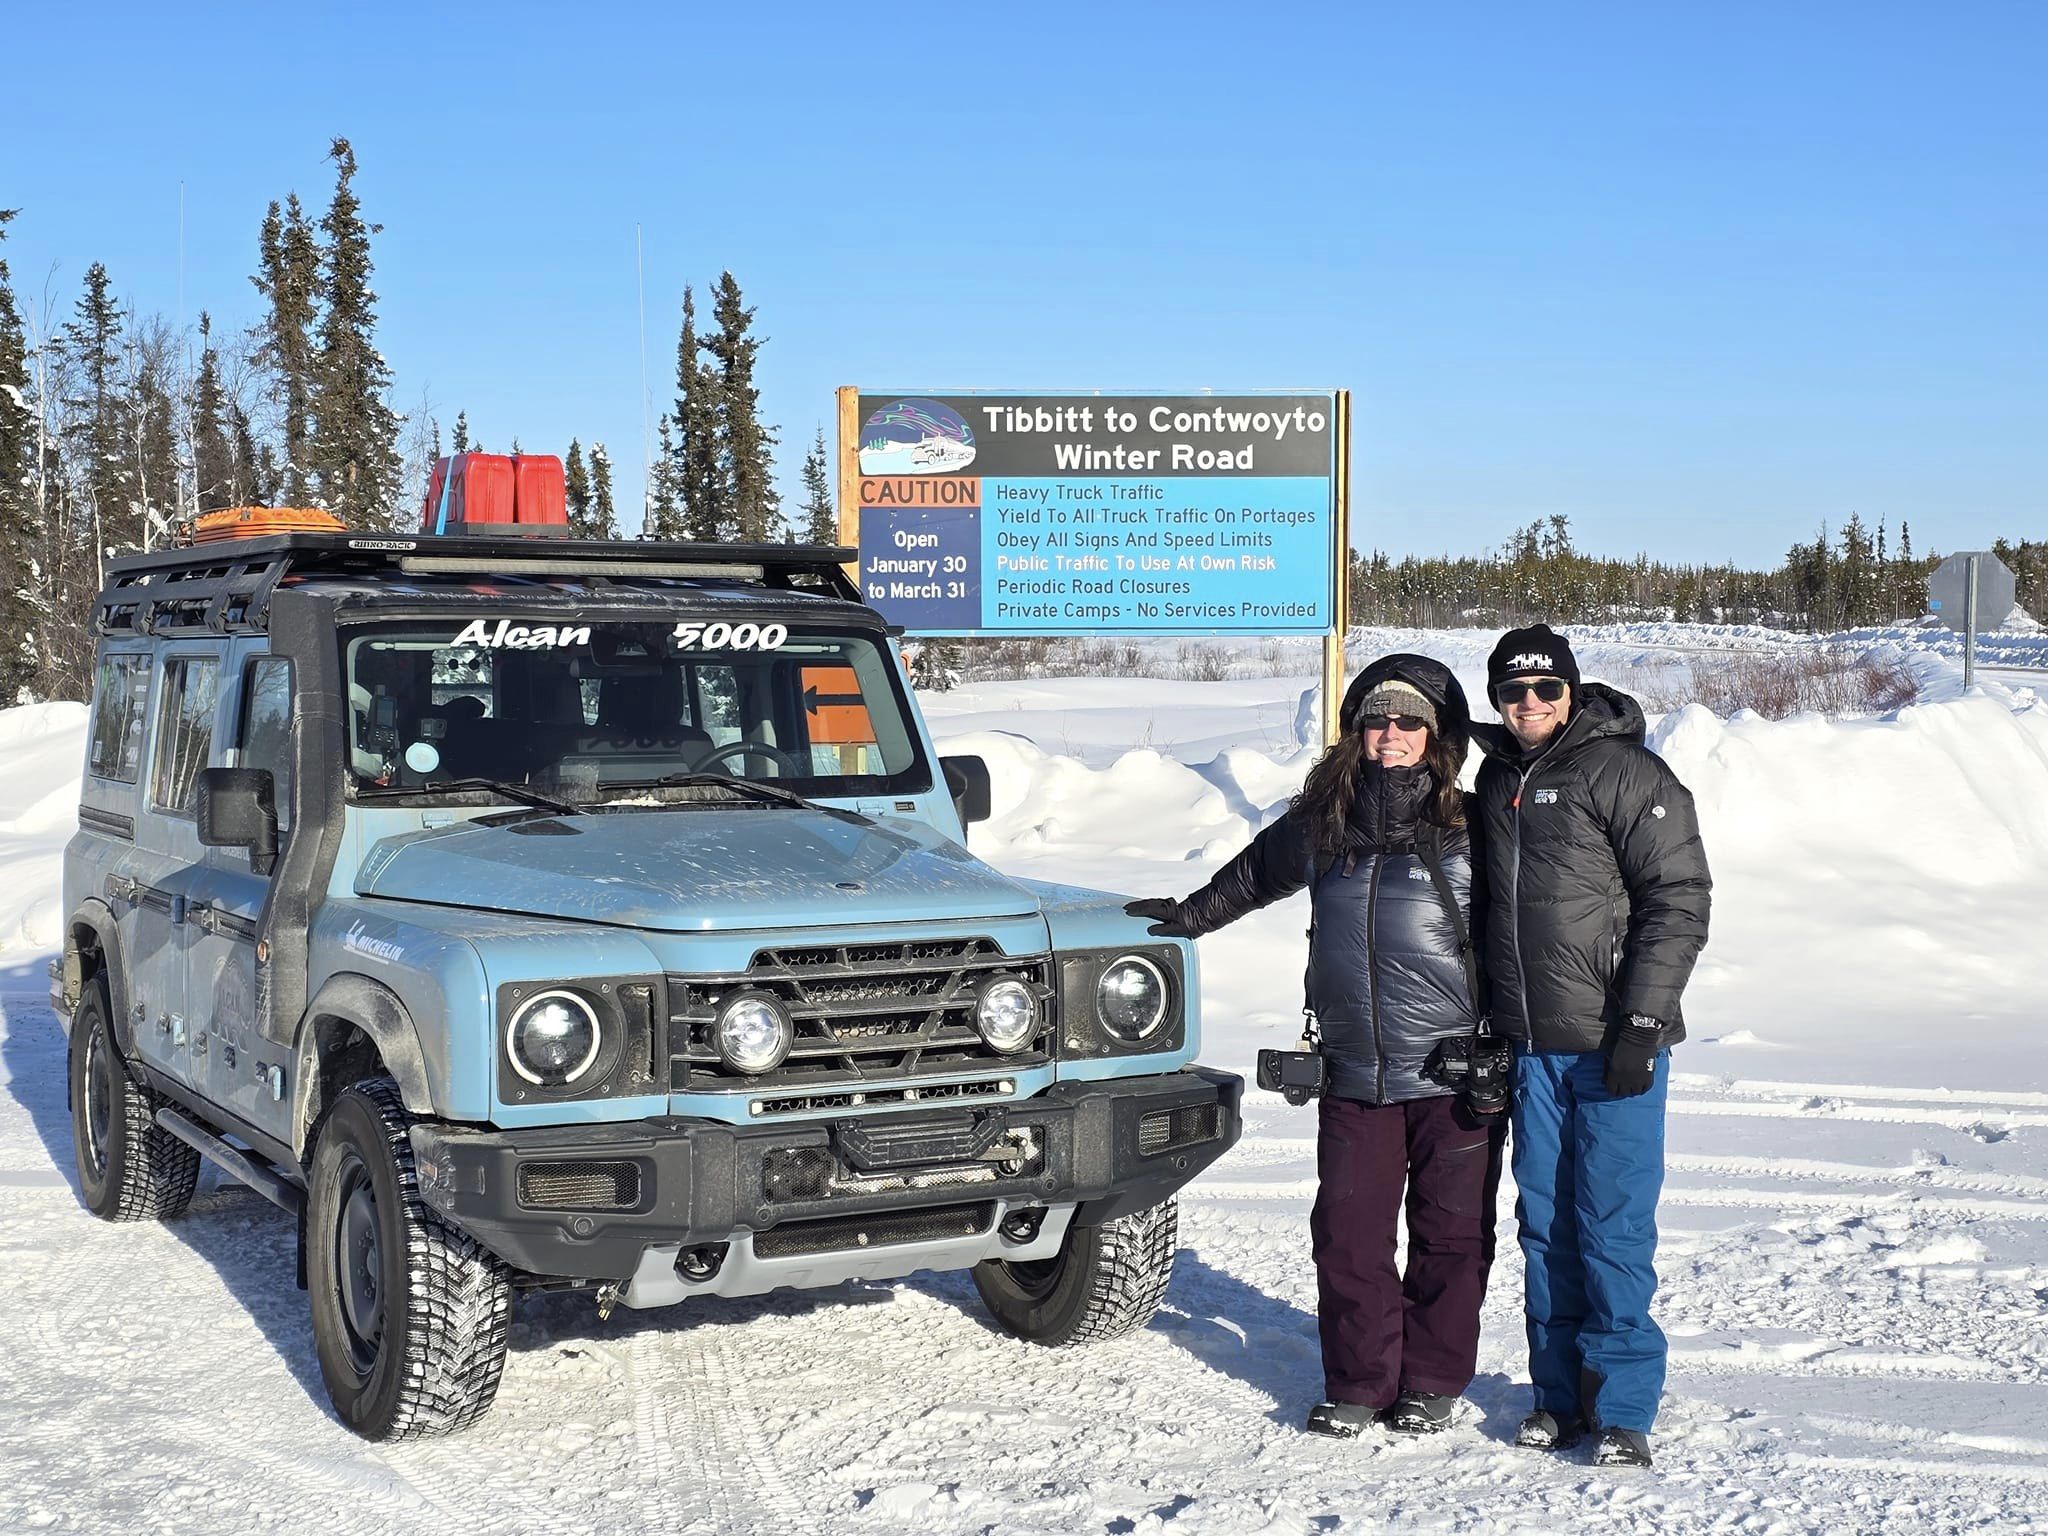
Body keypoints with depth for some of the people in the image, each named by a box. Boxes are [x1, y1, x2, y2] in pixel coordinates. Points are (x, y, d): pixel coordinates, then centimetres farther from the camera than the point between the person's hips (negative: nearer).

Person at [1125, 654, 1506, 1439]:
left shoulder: (1471, 831, -4)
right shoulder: (1321, 826, 7)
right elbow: (1257, 873, 28)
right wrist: (1191, 915, 32)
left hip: (1456, 1074, -3)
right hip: (1355, 1075, 3)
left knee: (1450, 1233, 6)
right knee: (1347, 1233, 3)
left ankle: (1430, 1382, 21)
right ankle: (1358, 1383, 18)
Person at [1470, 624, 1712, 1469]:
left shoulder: (1625, 773, -8)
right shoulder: (1497, 775, 12)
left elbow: (1679, 901, -11)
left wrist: (1640, 1021, -17)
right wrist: (1485, 1023, 18)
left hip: (1613, 1041, -6)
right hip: (1532, 1044, 6)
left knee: (1613, 1223, -4)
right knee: (1544, 1219, 10)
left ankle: (1623, 1407, 5)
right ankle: (1560, 1394, 20)